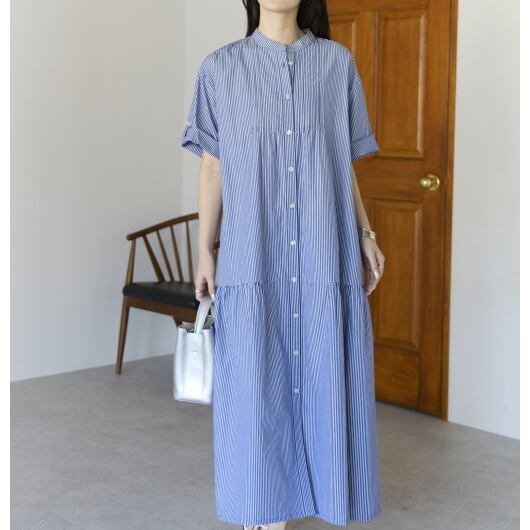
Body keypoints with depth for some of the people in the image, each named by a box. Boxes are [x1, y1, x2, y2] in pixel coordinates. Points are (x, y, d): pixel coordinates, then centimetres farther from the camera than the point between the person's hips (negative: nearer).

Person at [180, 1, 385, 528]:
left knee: (325, 380, 4)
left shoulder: (338, 62, 7)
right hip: (252, 259, -1)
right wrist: (204, 250, 1)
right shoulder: (221, 67, 5)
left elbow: (345, 162, 11)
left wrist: (365, 234, 7)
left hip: (326, 257, 1)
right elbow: (212, 167, 5)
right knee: (256, 382, 4)